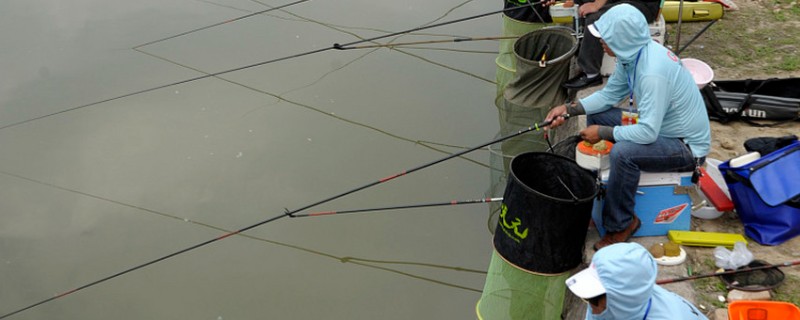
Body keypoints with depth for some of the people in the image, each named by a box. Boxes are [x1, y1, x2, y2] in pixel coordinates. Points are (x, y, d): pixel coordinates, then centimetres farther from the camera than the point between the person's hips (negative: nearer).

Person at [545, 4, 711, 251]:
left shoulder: (653, 72, -33)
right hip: (657, 124, 10)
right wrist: (569, 109, -4)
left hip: (688, 146, -9)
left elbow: (647, 133, -34)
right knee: (596, 115, 6)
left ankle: (620, 225, -9)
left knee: (622, 153, -32)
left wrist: (602, 133, -22)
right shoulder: (631, 54, -6)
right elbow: (609, 94, 7)